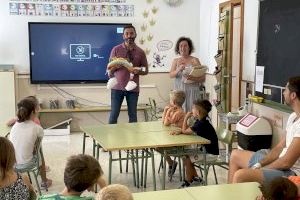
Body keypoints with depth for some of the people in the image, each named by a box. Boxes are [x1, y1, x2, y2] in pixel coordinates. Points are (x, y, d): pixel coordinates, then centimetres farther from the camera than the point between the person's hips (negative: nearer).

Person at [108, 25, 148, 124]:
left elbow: (145, 70, 12)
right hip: (117, 87, -1)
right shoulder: (116, 49, 3)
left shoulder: (140, 52, 5)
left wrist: (138, 71, -9)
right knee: (114, 115, 1)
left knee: (133, 115, 6)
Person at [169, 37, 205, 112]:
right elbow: (171, 75, -1)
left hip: (192, 92, -2)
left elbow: (202, 78, -4)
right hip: (179, 91, 3)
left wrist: (192, 78, -23)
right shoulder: (175, 61, 12)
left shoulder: (195, 60, 1)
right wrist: (178, 70, -20)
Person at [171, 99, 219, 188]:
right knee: (186, 155, 11)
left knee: (187, 160, -13)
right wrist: (178, 132, -8)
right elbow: (187, 129, 10)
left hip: (211, 153, -10)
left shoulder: (201, 123, -25)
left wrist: (186, 118, -8)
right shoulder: (200, 121, 5)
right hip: (205, 149, 10)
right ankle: (196, 178, 20)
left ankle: (188, 181, 4)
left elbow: (185, 131, -17)